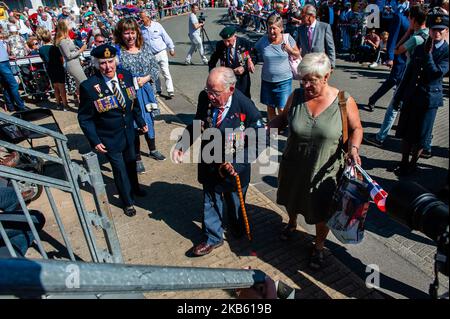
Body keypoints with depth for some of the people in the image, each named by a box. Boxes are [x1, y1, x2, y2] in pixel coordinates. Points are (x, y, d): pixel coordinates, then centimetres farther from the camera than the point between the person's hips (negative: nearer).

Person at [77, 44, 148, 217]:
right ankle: (128, 202, 34)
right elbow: (84, 118, -13)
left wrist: (141, 122, 9)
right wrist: (94, 141, -15)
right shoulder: (89, 87, -23)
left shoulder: (126, 76, -9)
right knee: (120, 169, 10)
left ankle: (134, 188, 54)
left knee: (131, 162, 25)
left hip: (128, 132, 5)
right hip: (109, 139, -4)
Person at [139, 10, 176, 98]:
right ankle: (158, 90, 28)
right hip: (150, 55, 3)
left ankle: (170, 91, -3)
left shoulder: (157, 25, -4)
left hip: (161, 53, -3)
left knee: (166, 72, -7)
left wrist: (171, 49, 2)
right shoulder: (141, 29, 2)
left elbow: (166, 37, 0)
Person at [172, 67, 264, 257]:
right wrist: (182, 145, -14)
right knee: (211, 202, 18)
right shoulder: (205, 98, -15)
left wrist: (236, 164, -26)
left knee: (234, 203, 23)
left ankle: (238, 230, 56)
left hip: (234, 169, -2)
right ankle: (213, 238, 43)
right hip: (210, 166, 3)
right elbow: (197, 124, 2)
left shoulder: (246, 107, -26)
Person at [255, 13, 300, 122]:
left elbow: (297, 55, 5)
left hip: (284, 80, -2)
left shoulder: (288, 38, -5)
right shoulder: (263, 40, -3)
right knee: (270, 108, 15)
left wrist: (290, 50, -14)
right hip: (267, 80, 2)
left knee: (282, 110, -2)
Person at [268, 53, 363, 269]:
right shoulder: (296, 96, -10)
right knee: (292, 199, 27)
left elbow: (356, 129, -3)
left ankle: (319, 247, 43)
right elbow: (283, 119, 5)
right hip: (294, 166, 3)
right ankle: (292, 223, 61)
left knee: (321, 213, 14)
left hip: (325, 170, -2)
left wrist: (353, 147, -22)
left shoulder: (344, 101, -16)